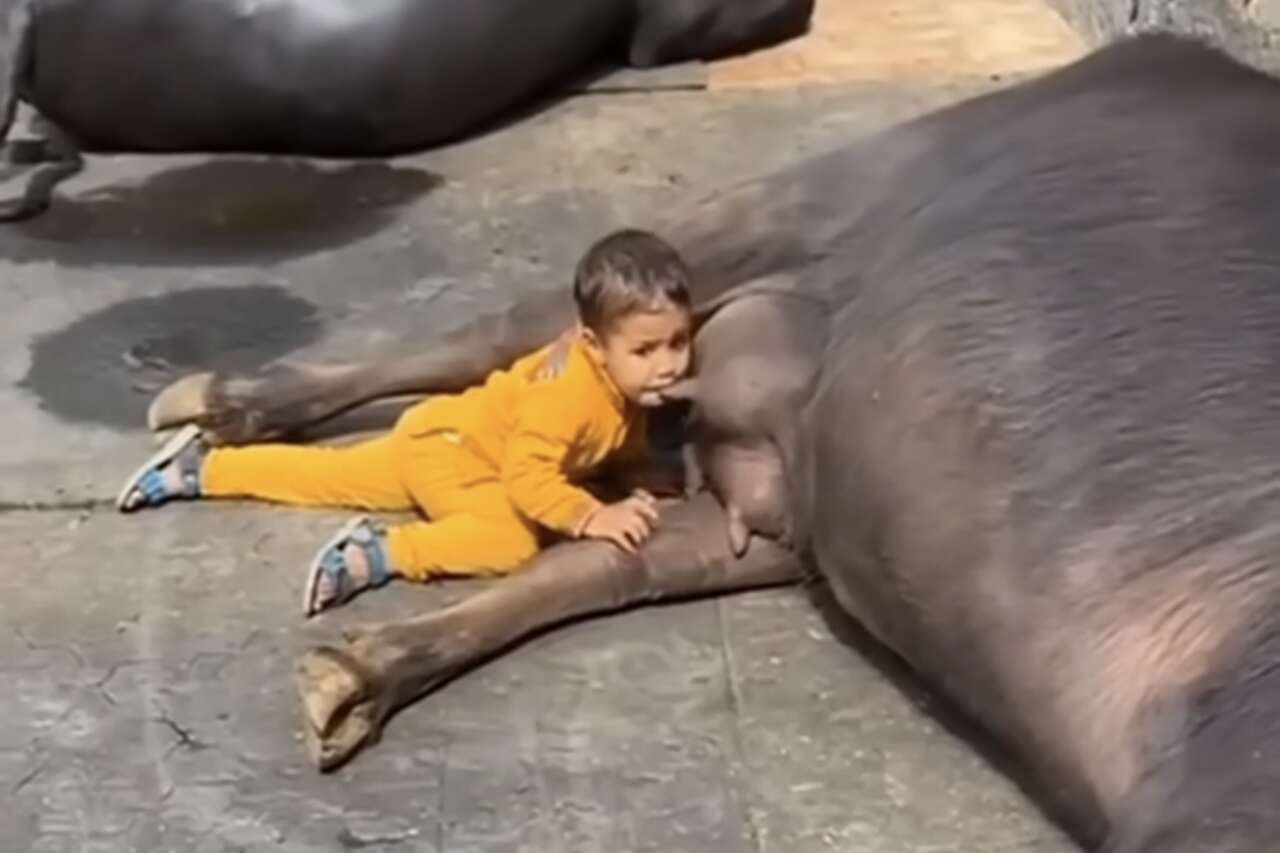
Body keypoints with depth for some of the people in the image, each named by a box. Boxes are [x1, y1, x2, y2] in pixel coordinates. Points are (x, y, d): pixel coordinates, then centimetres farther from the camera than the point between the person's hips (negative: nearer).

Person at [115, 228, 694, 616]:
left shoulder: (623, 372, -8)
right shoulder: (568, 393, -34)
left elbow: (621, 430, 14)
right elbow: (528, 480, -38)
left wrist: (638, 470, 2)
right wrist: (592, 518, -38)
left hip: (441, 441, 9)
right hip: (446, 446, -9)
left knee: (337, 476, 20)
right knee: (517, 539, -30)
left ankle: (200, 468, 30)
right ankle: (379, 553, -28)